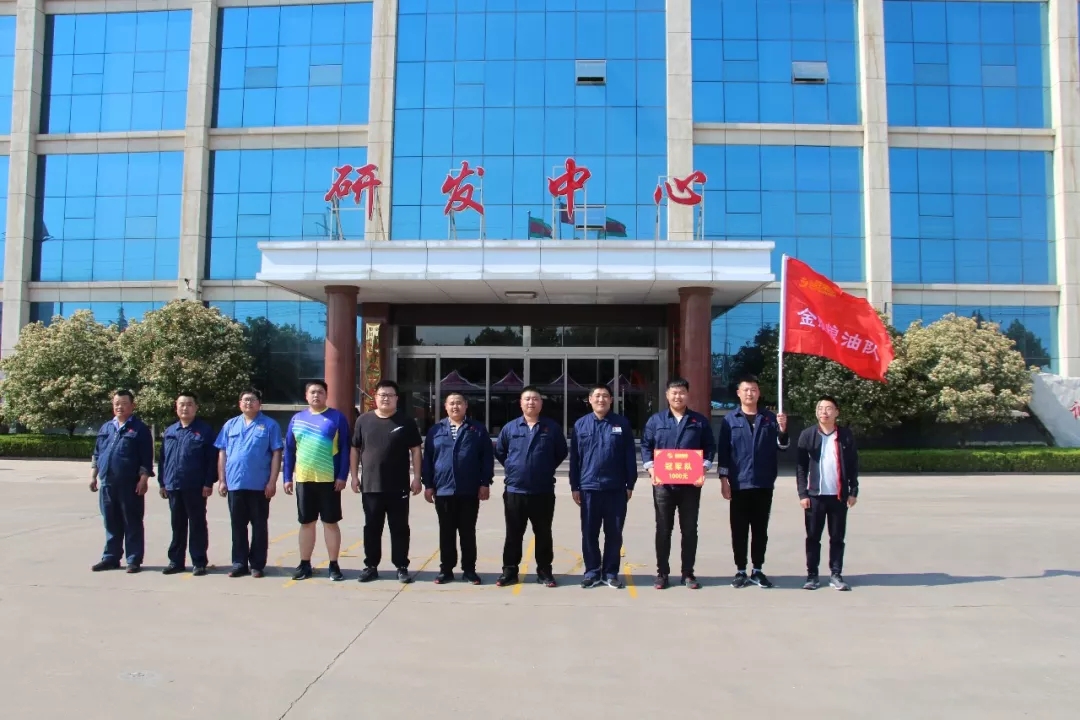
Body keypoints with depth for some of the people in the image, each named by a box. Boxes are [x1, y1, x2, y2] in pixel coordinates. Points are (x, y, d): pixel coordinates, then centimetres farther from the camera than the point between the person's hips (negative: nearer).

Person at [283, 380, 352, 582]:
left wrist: (342, 476, -10)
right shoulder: (297, 419, 9)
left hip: (329, 480, -3)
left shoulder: (337, 418, -2)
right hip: (303, 479, 3)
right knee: (306, 523, 12)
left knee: (330, 522, 4)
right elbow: (289, 450, 11)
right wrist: (288, 478, 6)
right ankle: (305, 564, 21)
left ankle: (334, 565, 12)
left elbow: (345, 449, -4)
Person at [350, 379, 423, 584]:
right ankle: (370, 566, 20)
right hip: (371, 486, 2)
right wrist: (354, 476, 5)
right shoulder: (364, 420, 6)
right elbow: (355, 450, 10)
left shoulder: (406, 422, 1)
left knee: (400, 528, 4)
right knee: (371, 528, 10)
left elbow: (415, 450, 2)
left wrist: (416, 478, -4)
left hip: (398, 487, -2)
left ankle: (402, 567, 12)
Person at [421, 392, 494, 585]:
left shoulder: (477, 429, 4)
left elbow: (487, 458, 2)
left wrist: (485, 483, -4)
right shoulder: (436, 430, 8)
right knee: (446, 533, 8)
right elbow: (427, 459, 7)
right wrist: (428, 485, 2)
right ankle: (446, 569, 17)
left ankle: (469, 570, 15)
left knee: (468, 532, 6)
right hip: (443, 490, 1)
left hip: (469, 490, -1)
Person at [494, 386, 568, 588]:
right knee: (513, 534, 8)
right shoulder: (510, 427, 4)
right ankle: (509, 571, 17)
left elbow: (562, 452, 9)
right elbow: (499, 452, 14)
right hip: (515, 490, 1)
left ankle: (544, 571, 17)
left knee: (543, 534, 8)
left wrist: (548, 469, 6)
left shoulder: (552, 427, 1)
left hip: (543, 491, -1)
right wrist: (511, 468, 9)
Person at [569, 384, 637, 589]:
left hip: (616, 488, 0)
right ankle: (592, 572, 18)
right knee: (589, 533, 6)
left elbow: (630, 456, 3)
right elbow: (574, 458, 5)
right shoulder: (580, 425, 5)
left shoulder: (622, 424, 3)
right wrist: (574, 487, 2)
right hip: (589, 487, 1)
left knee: (614, 533, 6)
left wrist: (630, 484, 0)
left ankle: (610, 573, 17)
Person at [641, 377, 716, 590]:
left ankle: (688, 573, 16)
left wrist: (704, 468, -8)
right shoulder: (655, 420, 6)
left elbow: (710, 447, 7)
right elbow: (645, 446, 4)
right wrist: (651, 468, -10)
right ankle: (662, 572, 14)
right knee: (663, 529, 6)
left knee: (689, 529, 6)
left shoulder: (700, 421, 7)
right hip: (663, 483, 0)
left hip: (691, 484, 1)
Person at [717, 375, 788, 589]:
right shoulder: (730, 419, 1)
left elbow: (781, 446, 3)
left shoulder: (770, 418, 6)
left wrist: (782, 430, -16)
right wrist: (723, 479, -6)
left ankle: (758, 570, 20)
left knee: (760, 529, 9)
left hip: (764, 484, 2)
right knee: (739, 530, 5)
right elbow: (723, 450, 0)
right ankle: (740, 571, 15)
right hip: (739, 484, -1)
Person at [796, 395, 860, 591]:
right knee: (813, 538, 5)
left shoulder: (846, 436, 3)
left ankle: (836, 575, 17)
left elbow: (853, 465, 6)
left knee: (837, 538, 7)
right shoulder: (807, 435, 0)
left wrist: (853, 491, 1)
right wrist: (803, 493, -6)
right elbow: (801, 466, -1)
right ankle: (812, 575, 13)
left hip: (839, 495, 1)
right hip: (815, 495, -1)